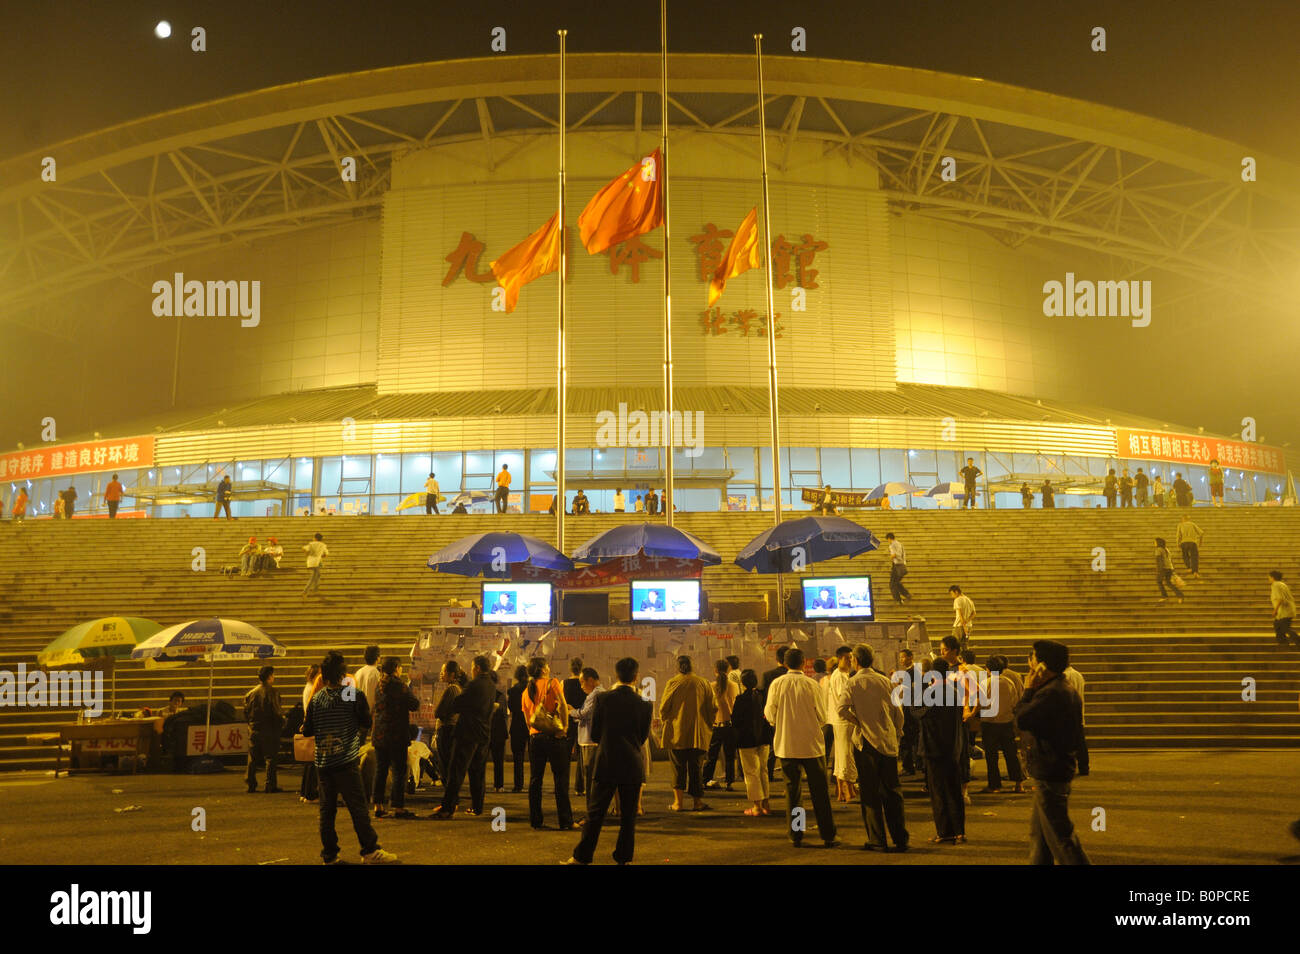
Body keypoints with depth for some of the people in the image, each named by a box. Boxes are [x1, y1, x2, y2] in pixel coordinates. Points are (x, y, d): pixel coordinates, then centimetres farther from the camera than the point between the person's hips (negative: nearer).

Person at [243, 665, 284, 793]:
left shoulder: (251, 692, 5)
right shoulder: (271, 692, -12)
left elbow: (246, 712, 9)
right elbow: (277, 712, -16)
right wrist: (282, 723, -1)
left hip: (254, 730, 5)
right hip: (269, 730, -5)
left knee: (253, 758, 13)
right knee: (270, 758, 2)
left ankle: (251, 784, 14)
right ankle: (270, 785, 2)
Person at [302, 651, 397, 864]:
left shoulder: (316, 699, 3)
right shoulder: (354, 695, -7)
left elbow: (307, 731, 8)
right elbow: (367, 722, 2)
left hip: (322, 763, 4)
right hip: (346, 761, -4)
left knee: (327, 809, 10)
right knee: (358, 807, -1)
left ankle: (329, 854, 15)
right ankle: (370, 851, 2)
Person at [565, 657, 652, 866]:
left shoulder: (602, 698, -7)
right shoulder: (645, 704, -5)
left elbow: (594, 733, -1)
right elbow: (643, 738, 3)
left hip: (606, 764, -1)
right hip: (633, 766, 1)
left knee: (595, 813, 7)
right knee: (628, 816, 10)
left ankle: (582, 857, 13)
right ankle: (623, 858, 15)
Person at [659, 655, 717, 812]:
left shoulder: (672, 683, -6)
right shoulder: (704, 684, 1)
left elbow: (664, 707, -3)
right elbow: (712, 708, 4)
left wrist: (664, 720, 16)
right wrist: (708, 726, 16)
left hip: (676, 733, -2)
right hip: (698, 734, 2)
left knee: (678, 767, 4)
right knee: (695, 768, 9)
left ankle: (678, 802, 1)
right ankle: (697, 802, 11)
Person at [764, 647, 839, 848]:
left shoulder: (776, 684, -5)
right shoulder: (811, 684, -9)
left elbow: (769, 714, 1)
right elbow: (822, 716, -4)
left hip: (786, 745, 1)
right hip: (811, 744, -1)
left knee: (792, 789, 10)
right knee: (819, 790, 7)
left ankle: (795, 835, 11)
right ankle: (828, 835, 11)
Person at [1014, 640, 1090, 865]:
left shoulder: (1051, 693, -22)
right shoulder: (1068, 690, 12)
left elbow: (1022, 718, -22)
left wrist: (1028, 690, -10)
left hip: (1050, 774, -11)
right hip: (1063, 768, 11)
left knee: (1059, 834, -5)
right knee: (1038, 831, 19)